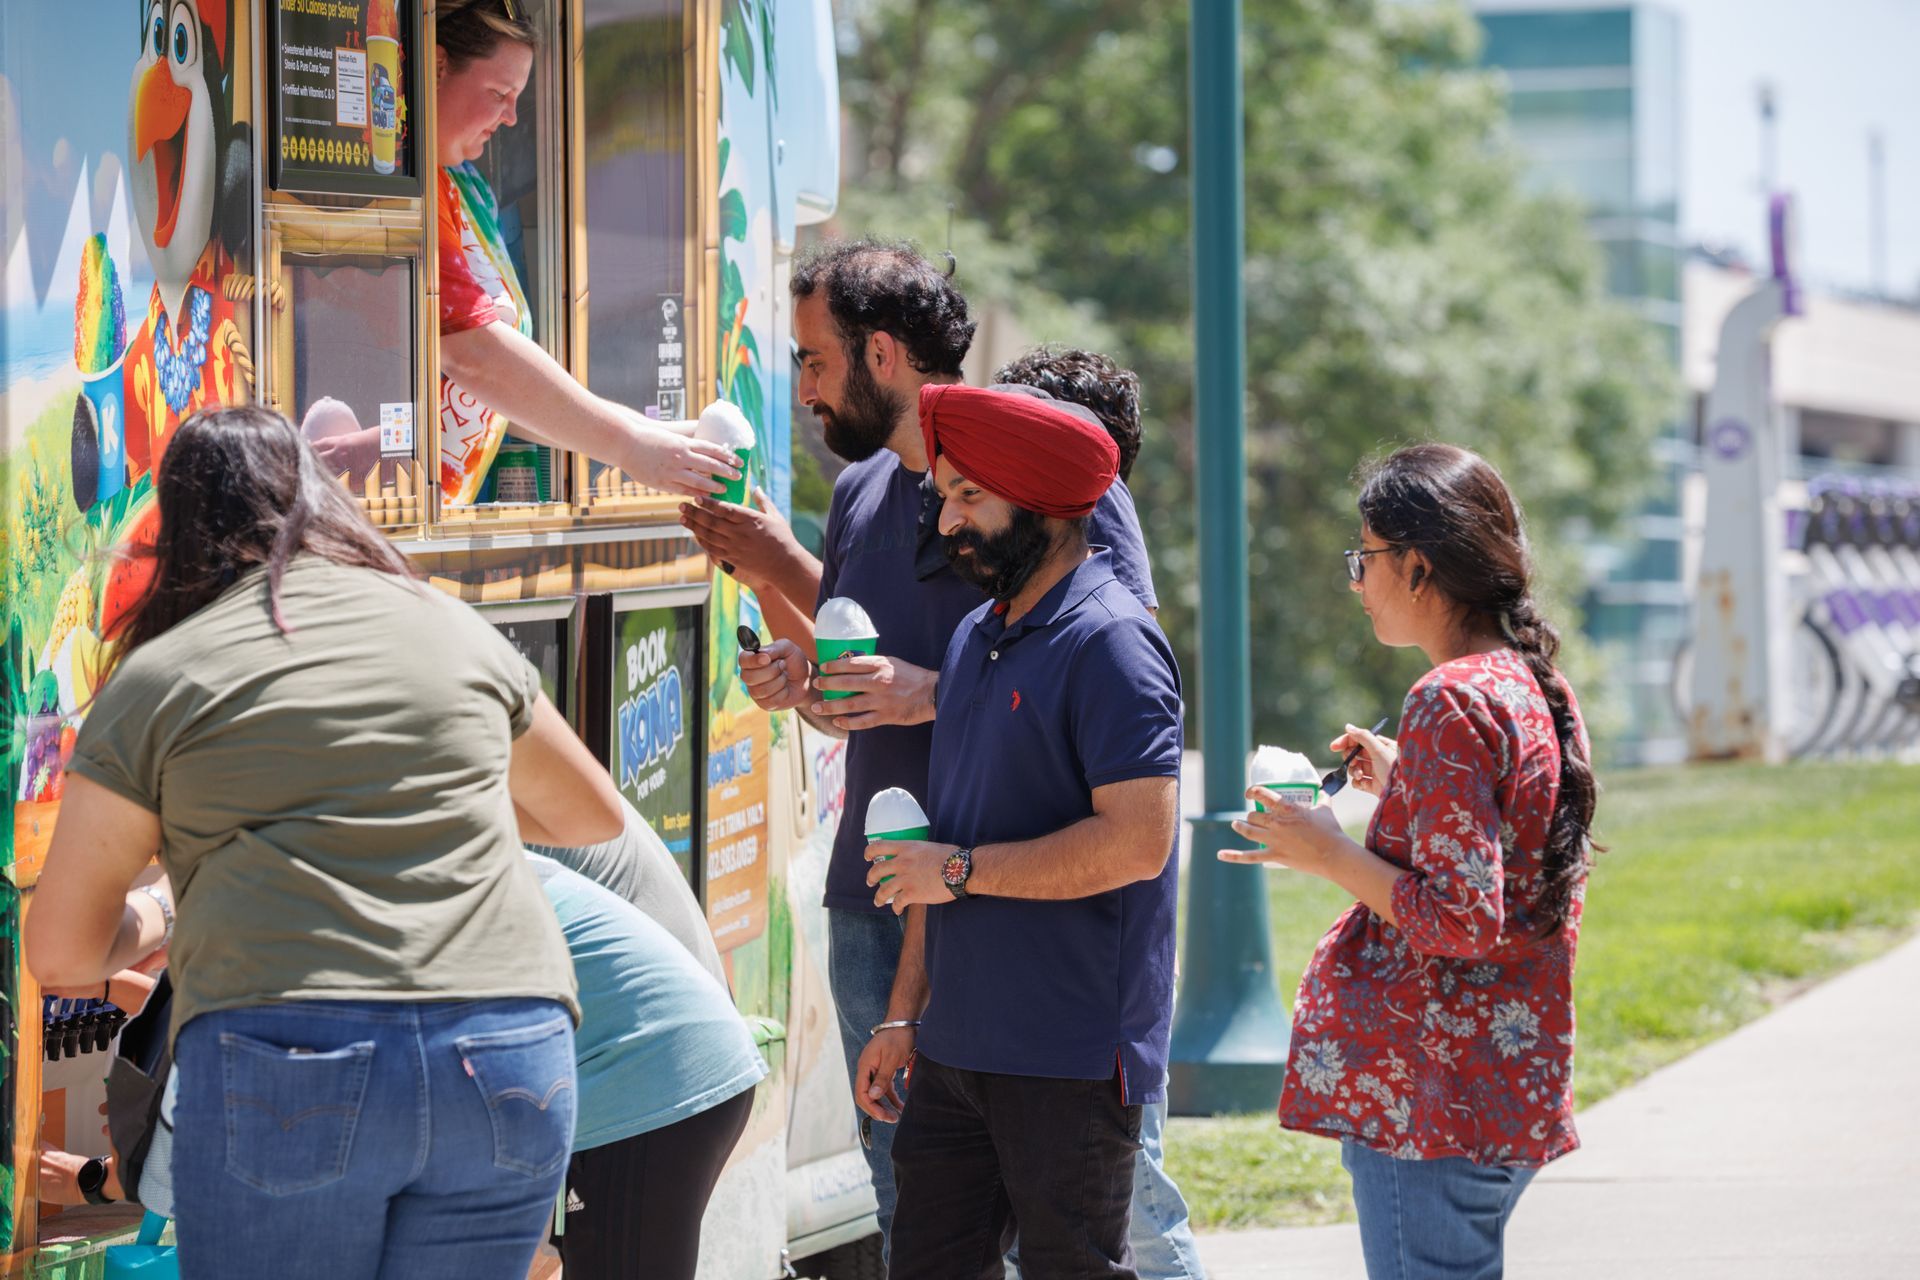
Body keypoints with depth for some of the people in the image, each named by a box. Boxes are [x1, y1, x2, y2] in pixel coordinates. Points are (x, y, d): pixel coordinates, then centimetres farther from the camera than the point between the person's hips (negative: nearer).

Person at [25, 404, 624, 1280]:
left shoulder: (156, 681, 9)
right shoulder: (453, 629, 18)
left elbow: (60, 953, 13)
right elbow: (593, 814, 34)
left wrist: (152, 926, 34)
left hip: (284, 1057, -3)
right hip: (507, 1062, 3)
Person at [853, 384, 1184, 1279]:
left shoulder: (1108, 642, -12)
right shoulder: (975, 640, 16)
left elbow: (1137, 839, -22)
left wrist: (963, 871, -15)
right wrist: (904, 1016, 18)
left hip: (1072, 1061, -8)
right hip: (956, 1051, 8)